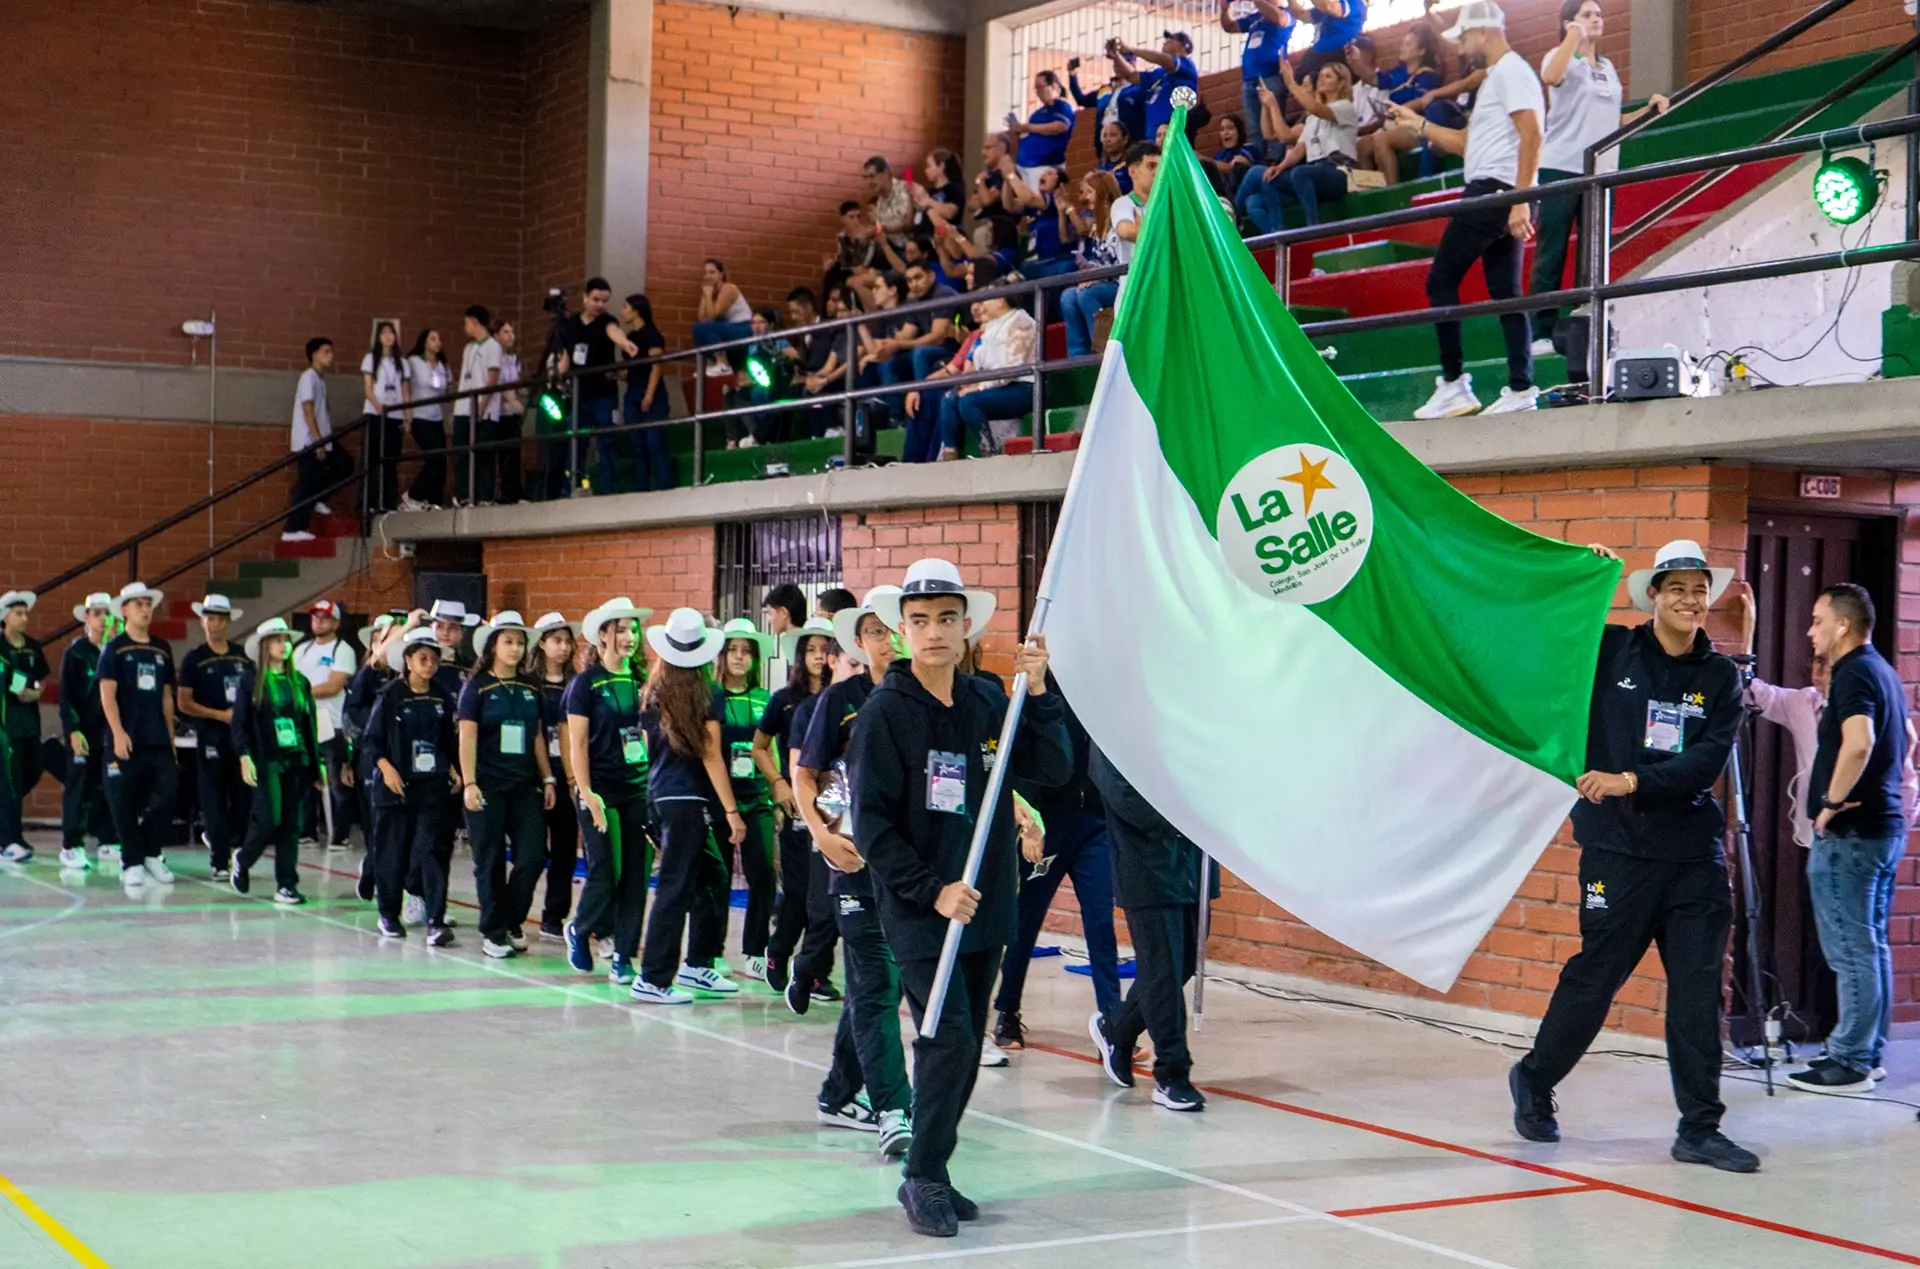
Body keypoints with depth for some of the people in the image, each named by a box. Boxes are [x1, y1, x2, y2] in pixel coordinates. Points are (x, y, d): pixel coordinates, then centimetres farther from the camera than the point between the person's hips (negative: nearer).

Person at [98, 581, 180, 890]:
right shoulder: (114, 648, 0)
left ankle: (150, 853, 15)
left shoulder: (162, 648, 14)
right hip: (127, 739, -4)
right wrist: (118, 733, -16)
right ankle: (132, 863, 9)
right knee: (124, 802, -2)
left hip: (158, 740, 4)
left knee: (167, 794, -3)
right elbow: (107, 693, -7)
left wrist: (171, 737, 15)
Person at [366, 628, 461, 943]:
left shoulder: (442, 698, 8)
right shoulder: (390, 696, -2)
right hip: (397, 785, -1)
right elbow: (373, 740, -1)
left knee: (429, 850, -7)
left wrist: (453, 771, 4)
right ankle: (389, 914, 23)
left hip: (433, 786, 2)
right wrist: (387, 768, -15)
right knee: (393, 851, 6)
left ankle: (436, 921, -13)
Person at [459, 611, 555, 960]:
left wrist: (547, 778, 10)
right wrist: (469, 784, -13)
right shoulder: (477, 687, -2)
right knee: (491, 862, 0)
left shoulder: (530, 689, 11)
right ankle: (493, 933, 10)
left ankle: (511, 922, 15)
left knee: (533, 856, -5)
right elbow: (467, 737, -6)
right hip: (488, 785, -4)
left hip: (524, 785, 4)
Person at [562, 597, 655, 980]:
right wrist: (586, 794, -12)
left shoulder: (641, 680, 10)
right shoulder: (586, 683, -3)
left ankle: (623, 956, 9)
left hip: (640, 788, 4)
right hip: (602, 790, -4)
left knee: (637, 875, 1)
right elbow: (577, 744, -6)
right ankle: (578, 930, 19)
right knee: (607, 872, -8)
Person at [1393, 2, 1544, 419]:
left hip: (1494, 192, -10)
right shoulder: (1495, 77, 23)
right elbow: (1467, 143, 30)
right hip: (1499, 196, 10)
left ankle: (1453, 385, -7)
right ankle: (1521, 389, 1)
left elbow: (1531, 136, -19)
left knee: (1441, 281, -6)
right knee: (1506, 292, 5)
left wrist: (1521, 201, -25)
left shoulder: (1510, 71, -8)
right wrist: (1418, 124, 29)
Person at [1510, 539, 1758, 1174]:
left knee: (1699, 990, 1)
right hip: (1618, 847, -2)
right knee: (1594, 976, 4)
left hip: (1696, 852, 3)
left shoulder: (1720, 676, 5)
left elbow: (1708, 761, -6)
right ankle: (1534, 1079, 27)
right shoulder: (1609, 650, 0)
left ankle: (1700, 1128, 9)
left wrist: (1632, 781, -18)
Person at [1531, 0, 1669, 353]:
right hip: (1560, 168, -6)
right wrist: (1574, 34, -22)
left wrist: (1649, 110, 9)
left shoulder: (1608, 68, 20)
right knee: (1551, 255, -6)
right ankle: (1542, 334, -5)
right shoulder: (1562, 58, 0)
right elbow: (1550, 77, -26)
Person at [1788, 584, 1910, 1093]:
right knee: (1871, 946, 13)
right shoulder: (1884, 672, 16)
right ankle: (1869, 1052, 19)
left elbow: (1858, 743, -32)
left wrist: (1831, 803, -23)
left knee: (1850, 950, -6)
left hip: (1849, 831, -10)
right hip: (1885, 825, 10)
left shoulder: (1854, 674, -15)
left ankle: (1849, 1062, -4)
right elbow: (1902, 744, 27)